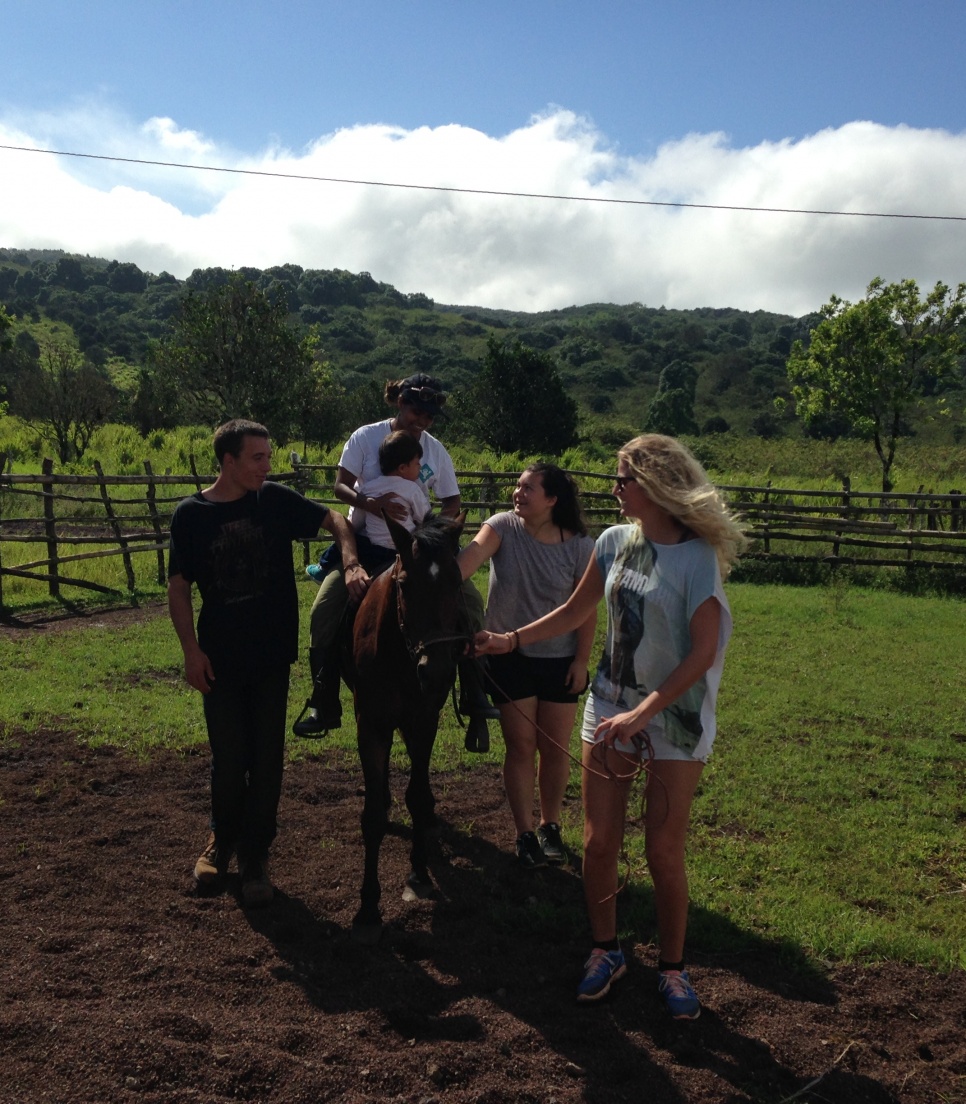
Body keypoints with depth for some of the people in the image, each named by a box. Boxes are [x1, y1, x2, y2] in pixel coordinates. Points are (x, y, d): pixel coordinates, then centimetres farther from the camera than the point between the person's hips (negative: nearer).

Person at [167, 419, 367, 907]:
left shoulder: (277, 500, -3)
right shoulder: (191, 514, -5)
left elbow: (334, 520, 2)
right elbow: (178, 587, -2)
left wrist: (351, 563, -16)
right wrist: (191, 650, -9)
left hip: (272, 654, 1)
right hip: (220, 659, -1)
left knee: (266, 757, 6)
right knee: (228, 757, 8)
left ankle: (255, 855, 21)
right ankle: (223, 836, 34)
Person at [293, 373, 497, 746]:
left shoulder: (436, 451, 3)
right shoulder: (366, 437, -4)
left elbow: (451, 503, 7)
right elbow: (341, 485, -7)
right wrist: (367, 502, -28)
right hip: (363, 540, -2)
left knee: (469, 599, -14)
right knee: (325, 607, -21)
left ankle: (473, 696, -4)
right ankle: (323, 705, -10)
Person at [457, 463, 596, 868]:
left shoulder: (580, 545, -9)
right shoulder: (504, 526, -10)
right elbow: (475, 551, -30)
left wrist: (581, 660, -6)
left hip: (559, 660, 1)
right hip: (510, 657, 0)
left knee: (555, 747, 9)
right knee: (520, 746, 6)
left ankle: (550, 827, 30)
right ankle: (525, 834, 20)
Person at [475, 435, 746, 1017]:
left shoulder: (697, 557, -15)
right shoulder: (615, 541, 1)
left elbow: (702, 654, -18)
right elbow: (574, 612, 12)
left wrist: (644, 712, -24)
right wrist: (511, 640, 3)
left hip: (675, 716, -4)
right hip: (610, 705, 5)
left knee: (664, 852, 3)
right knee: (599, 842, 7)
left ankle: (673, 967, 25)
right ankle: (606, 950, 29)